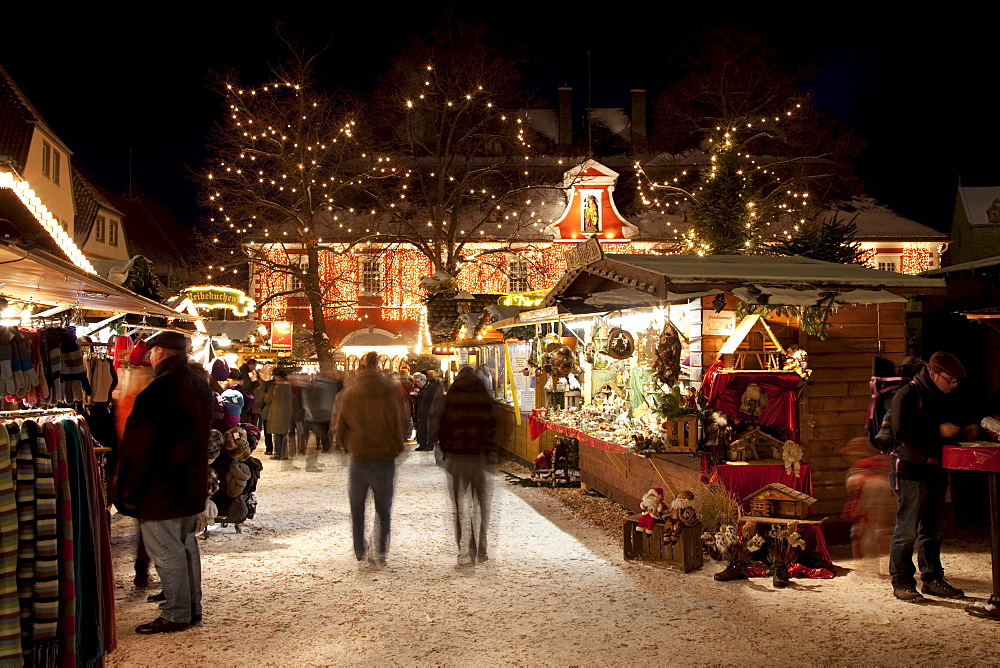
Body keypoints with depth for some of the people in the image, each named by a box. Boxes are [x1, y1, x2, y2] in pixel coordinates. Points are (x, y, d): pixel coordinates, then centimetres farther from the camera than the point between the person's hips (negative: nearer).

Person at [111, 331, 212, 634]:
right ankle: (192, 607, 25)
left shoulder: (160, 389, -19)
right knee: (185, 543, 17)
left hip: (160, 484, -9)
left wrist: (127, 488, -12)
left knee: (165, 549, -1)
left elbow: (138, 445, -17)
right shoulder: (200, 386, 9)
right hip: (191, 484, 9)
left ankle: (176, 615, 4)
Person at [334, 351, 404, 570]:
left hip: (358, 459, 1)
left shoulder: (348, 394, -2)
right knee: (383, 509, 11)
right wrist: (397, 448, 10)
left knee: (357, 510, 14)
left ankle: (361, 554, 12)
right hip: (384, 458, -1)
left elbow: (340, 429, 5)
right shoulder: (388, 392, -9)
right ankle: (379, 554, 1)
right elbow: (396, 425, -6)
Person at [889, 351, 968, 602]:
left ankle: (932, 578, 23)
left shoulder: (946, 400, 14)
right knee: (907, 530, -4)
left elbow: (951, 428, 26)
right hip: (911, 471, -8)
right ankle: (901, 582, 4)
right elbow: (903, 435, -19)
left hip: (936, 472, 8)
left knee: (934, 529, 13)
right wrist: (938, 431, -19)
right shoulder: (906, 396, -11)